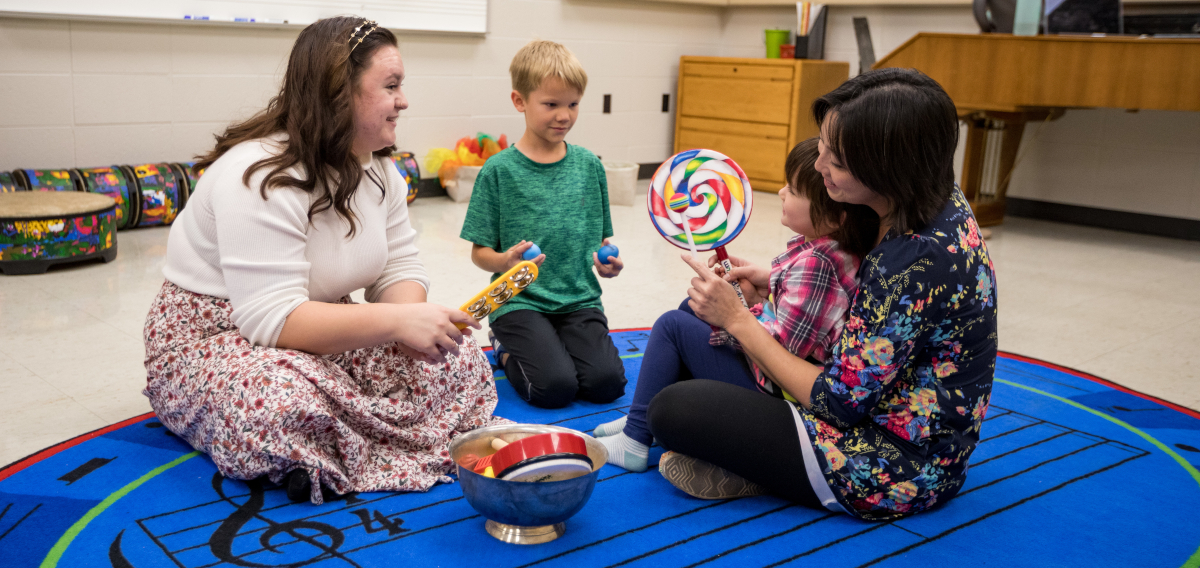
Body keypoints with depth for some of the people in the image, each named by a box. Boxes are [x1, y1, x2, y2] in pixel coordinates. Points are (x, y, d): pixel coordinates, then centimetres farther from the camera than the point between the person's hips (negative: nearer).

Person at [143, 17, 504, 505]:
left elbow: (400, 268, 3)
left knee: (458, 360, -13)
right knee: (292, 409, -42)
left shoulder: (379, 168, 3)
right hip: (211, 338, -8)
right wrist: (395, 321, -38)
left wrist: (412, 320, -22)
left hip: (323, 333, 8)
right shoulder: (261, 178, -26)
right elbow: (275, 320, -32)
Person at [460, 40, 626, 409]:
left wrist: (607, 259, -7)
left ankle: (555, 346, 14)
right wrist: (505, 262, -22)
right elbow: (480, 253, -1)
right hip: (520, 301, -3)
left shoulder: (588, 165, 7)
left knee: (607, 383, -16)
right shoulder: (499, 170, -4)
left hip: (580, 300, 4)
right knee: (555, 387, -21)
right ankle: (508, 350, 10)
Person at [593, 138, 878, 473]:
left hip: (773, 392, -11)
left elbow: (780, 347, -32)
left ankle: (635, 440, 3)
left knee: (673, 325, -6)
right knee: (692, 307, 20)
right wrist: (766, 283, 0)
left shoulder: (814, 265, -31)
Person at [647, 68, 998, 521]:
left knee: (672, 409, -16)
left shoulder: (915, 260, -31)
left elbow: (839, 401, -23)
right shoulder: (942, 206, -1)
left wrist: (738, 319, -16)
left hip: (890, 472, -10)